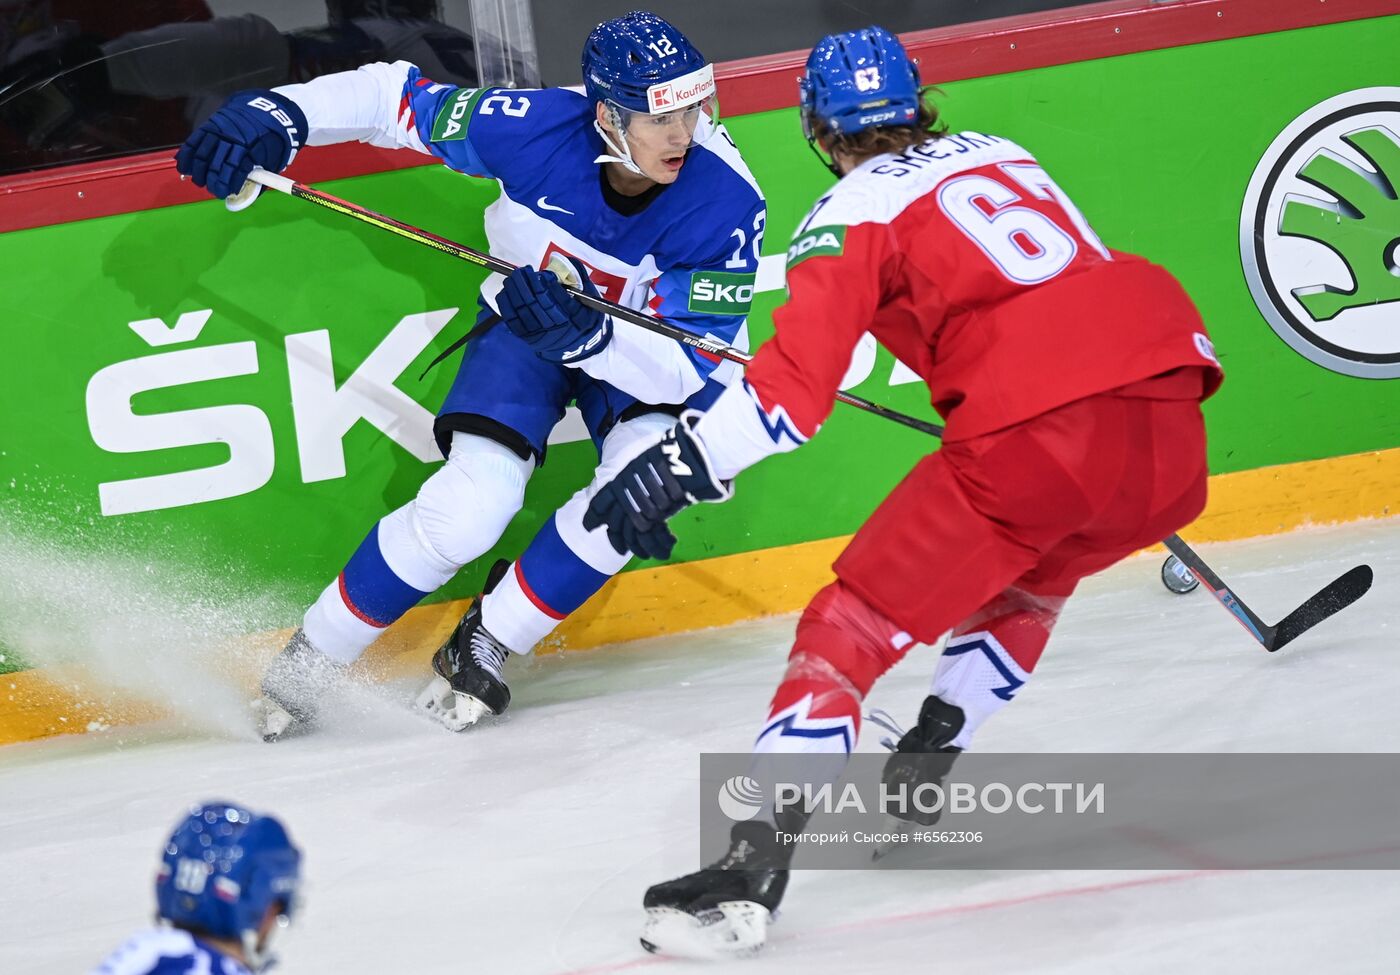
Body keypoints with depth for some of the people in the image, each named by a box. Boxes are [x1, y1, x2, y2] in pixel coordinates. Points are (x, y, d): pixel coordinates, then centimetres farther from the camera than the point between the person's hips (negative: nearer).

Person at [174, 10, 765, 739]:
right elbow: (398, 98, -17)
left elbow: (685, 367, -33)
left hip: (643, 346, 0)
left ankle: (480, 651, -10)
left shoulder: (726, 205, -32)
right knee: (471, 502, -21)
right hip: (527, 320, 0)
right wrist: (279, 113, -32)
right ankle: (307, 663, -1)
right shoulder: (533, 127, -30)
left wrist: (583, 335, -50)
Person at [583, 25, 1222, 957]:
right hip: (1172, 423, 6)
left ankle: (754, 865, -14)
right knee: (1035, 571, 37)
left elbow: (795, 382, -8)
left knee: (852, 628, -1)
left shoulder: (856, 210, 6)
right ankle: (923, 770, 35)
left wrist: (680, 466, -7)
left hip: (1038, 439, -6)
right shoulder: (1003, 156, 26)